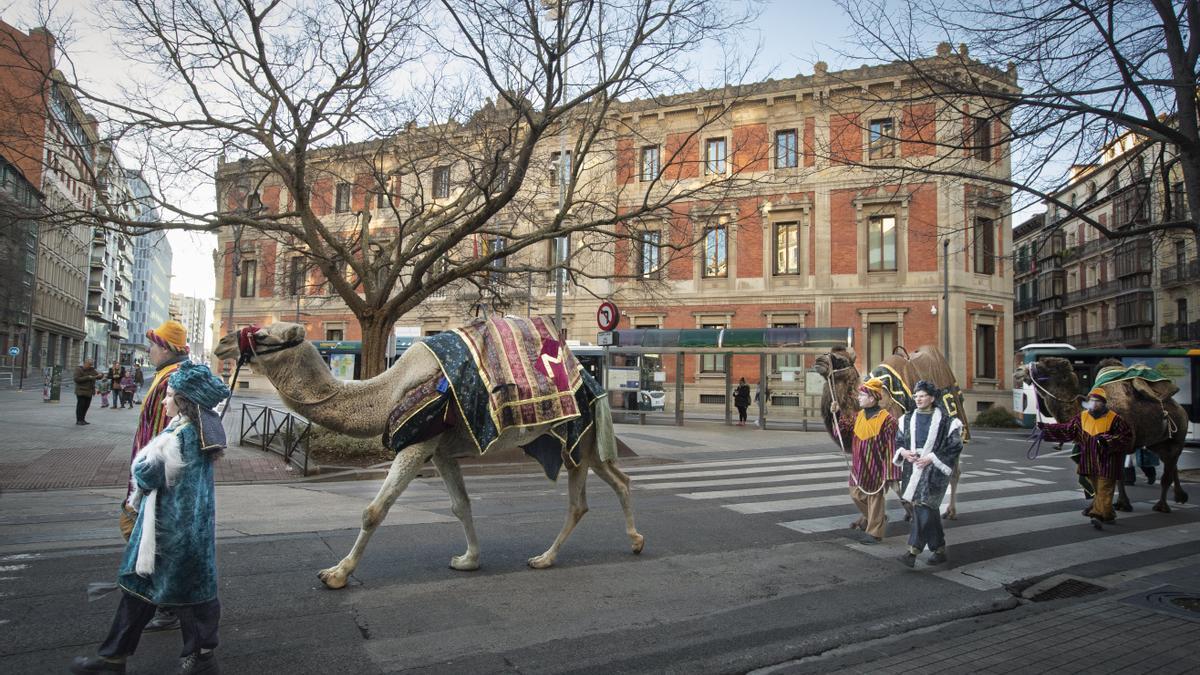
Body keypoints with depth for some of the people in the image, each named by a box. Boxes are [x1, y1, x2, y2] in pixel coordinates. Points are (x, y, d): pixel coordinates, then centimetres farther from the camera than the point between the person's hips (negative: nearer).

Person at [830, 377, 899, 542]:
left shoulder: (886, 419, -18)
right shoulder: (859, 415, 3)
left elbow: (892, 447, -17)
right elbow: (846, 429, 11)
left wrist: (890, 473, -18)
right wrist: (837, 414, -2)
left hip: (876, 468, -7)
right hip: (859, 467, 7)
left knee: (875, 498, 7)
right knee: (856, 495, 18)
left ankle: (874, 531, 21)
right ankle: (868, 518, 42)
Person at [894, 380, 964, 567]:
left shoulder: (945, 421, -6)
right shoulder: (908, 419, 8)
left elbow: (955, 447, -6)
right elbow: (898, 441, 17)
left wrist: (931, 458, -14)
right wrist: (903, 452, -5)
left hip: (934, 471, -5)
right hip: (913, 470, 5)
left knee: (924, 508, -13)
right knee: (929, 511, 12)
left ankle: (913, 551, -12)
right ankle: (939, 550, 27)